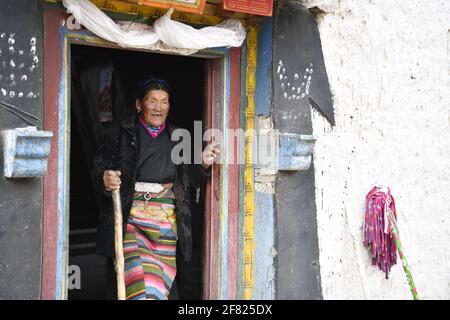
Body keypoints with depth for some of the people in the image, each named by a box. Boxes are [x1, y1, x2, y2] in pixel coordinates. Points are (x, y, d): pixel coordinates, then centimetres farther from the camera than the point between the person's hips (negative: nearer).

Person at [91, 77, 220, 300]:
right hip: (129, 216, -3)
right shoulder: (120, 134, 3)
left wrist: (203, 164, -5)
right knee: (135, 275, -13)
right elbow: (99, 168, -1)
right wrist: (105, 180, -24)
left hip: (166, 218, 3)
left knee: (160, 281, 4)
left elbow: (190, 178, 16)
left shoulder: (177, 138, 14)